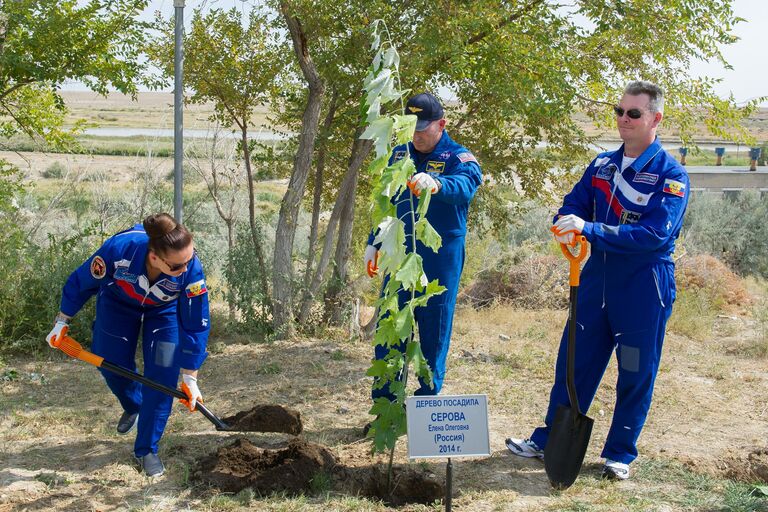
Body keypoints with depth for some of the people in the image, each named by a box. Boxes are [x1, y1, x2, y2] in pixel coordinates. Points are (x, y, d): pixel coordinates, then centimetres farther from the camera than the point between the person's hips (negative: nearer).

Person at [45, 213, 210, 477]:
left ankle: (147, 449, 6)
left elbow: (195, 325, -27)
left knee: (163, 374, -9)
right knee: (112, 366, 8)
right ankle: (133, 407, 43)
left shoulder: (191, 269, -40)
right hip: (118, 302, 1)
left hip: (165, 309, -1)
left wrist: (190, 378, -23)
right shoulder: (119, 248, -42)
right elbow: (81, 282, -20)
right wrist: (62, 323, -7)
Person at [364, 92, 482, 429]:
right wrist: (374, 243, 15)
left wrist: (436, 183, -52)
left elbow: (465, 184, -32)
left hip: (440, 261, -5)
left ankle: (428, 400, 17)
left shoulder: (459, 158, -7)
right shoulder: (399, 155, 10)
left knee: (434, 334, 3)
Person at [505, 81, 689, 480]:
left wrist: (589, 229, -29)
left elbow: (656, 234, -23)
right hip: (597, 276, 5)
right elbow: (573, 206, 10)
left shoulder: (670, 174, -12)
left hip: (645, 285, -5)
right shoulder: (603, 164, 6)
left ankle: (620, 453, 22)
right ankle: (549, 439, 23)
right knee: (573, 361, 10)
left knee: (636, 373, 7)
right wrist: (566, 226, -15)